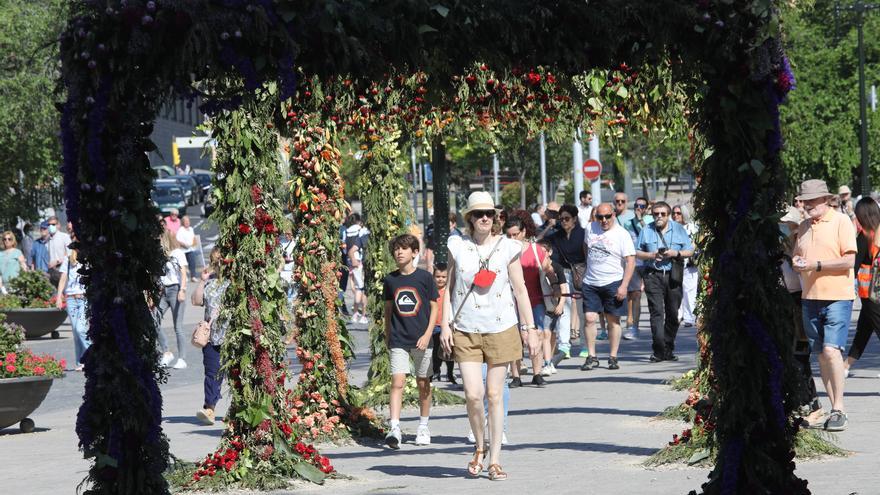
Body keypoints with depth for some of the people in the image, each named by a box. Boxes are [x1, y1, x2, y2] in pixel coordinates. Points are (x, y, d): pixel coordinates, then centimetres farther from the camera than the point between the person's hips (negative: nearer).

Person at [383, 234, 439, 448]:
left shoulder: (424, 277, -3)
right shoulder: (390, 280, 4)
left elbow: (434, 307, 0)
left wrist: (427, 334, -8)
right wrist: (387, 336, 14)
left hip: (421, 340, -1)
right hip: (398, 340, 1)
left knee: (423, 383, 9)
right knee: (397, 382, -11)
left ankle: (423, 427, 24)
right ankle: (394, 429, -17)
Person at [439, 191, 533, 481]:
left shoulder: (507, 248, 0)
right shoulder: (457, 246, 2)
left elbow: (520, 289, 4)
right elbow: (449, 287, 8)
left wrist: (529, 327, 2)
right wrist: (445, 325, 1)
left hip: (500, 329, 0)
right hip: (466, 331, 0)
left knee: (495, 395, 3)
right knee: (473, 394, -10)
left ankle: (495, 460, 11)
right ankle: (479, 447, 16)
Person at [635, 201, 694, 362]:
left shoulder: (678, 229, 9)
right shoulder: (646, 231, 9)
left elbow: (690, 251, 8)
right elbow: (637, 252, 10)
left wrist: (676, 254, -10)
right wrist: (651, 255, -8)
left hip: (673, 275, 2)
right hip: (653, 275, -2)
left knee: (673, 314, 5)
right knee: (656, 311, -13)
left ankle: (669, 350, 16)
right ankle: (658, 351, -18)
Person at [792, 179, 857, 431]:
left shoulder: (841, 221, -4)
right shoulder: (803, 227, 16)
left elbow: (848, 261, -11)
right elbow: (797, 256, 26)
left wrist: (816, 265, -16)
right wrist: (797, 262, 2)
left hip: (837, 297, -7)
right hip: (810, 297, 7)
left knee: (831, 350, -17)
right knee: (820, 354, 6)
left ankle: (839, 409, -12)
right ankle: (834, 408, 12)